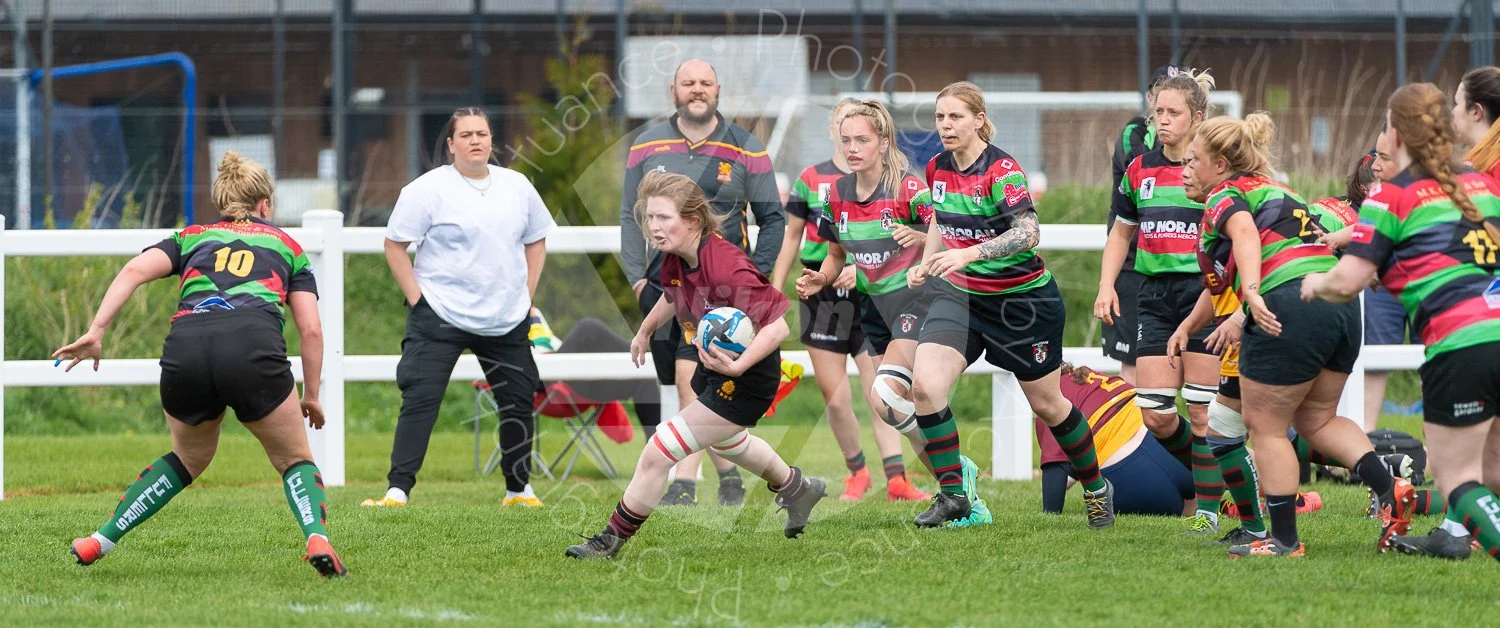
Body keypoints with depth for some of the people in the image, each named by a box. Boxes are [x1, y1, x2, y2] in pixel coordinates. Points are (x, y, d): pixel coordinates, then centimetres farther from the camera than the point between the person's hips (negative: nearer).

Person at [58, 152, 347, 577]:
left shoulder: (192, 238, 30)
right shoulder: (286, 246, 28)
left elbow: (136, 270, 11)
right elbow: (311, 329, 18)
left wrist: (96, 331, 5)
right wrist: (311, 396, 28)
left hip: (185, 349, 2)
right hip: (255, 346, -2)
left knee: (189, 459, 29)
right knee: (295, 460, 17)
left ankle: (102, 540, 27)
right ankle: (317, 539, -10)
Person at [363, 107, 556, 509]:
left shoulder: (517, 187, 8)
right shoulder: (428, 189, -7)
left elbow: (536, 240, 21)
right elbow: (394, 245, -4)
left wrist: (526, 294, 11)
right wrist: (416, 297, -10)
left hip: (506, 321, 5)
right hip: (440, 316, -5)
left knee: (518, 401, 10)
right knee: (420, 401, -13)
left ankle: (519, 489, 26)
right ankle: (398, 490, -15)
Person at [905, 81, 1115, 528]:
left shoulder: (1001, 170, -20)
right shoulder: (938, 168, 0)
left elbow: (1028, 232, -32)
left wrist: (969, 254, -42)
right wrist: (926, 264, 5)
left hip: (1022, 301, -5)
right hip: (960, 295, 5)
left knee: (1047, 404, 9)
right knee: (925, 384, -18)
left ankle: (1096, 488, 32)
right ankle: (952, 495, -9)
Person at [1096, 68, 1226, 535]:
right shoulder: (1140, 170, 9)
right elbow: (1121, 233, 20)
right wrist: (1106, 286, 8)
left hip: (1206, 292, -5)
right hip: (1157, 298, 5)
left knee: (1203, 412, -6)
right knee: (1154, 414, -1)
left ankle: (1209, 509, 5)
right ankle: (1208, 471, 24)